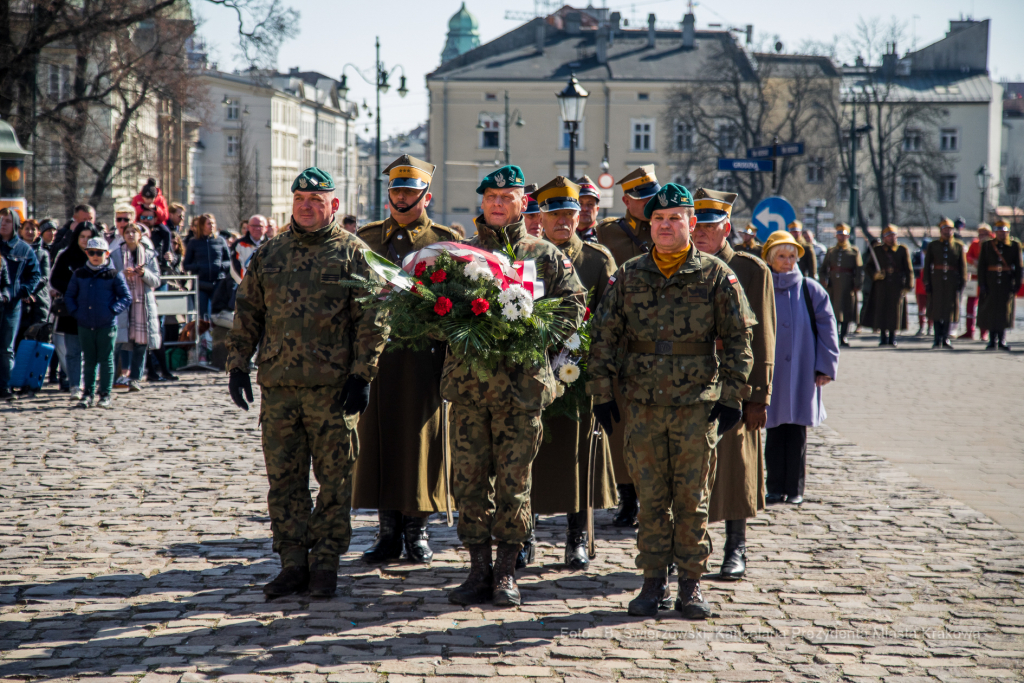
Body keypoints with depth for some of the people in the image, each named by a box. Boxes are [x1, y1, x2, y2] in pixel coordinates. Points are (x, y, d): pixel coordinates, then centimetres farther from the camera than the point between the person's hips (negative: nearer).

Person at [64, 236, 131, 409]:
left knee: (106, 360, 2)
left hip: (107, 324, -3)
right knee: (88, 360, 9)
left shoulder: (114, 275, -1)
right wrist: (75, 311, 1)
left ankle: (105, 394, 8)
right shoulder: (79, 274, 9)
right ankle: (87, 393, 14)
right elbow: (69, 296, 17)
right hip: (85, 325, 3)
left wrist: (113, 310, -11)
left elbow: (126, 297, 0)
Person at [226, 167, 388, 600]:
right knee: (284, 478, 6)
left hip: (333, 386, -4)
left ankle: (325, 563, 10)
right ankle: (293, 563, 14)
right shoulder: (269, 254, 13)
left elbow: (372, 318, -3)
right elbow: (247, 313, 17)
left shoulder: (353, 253, 1)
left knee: (334, 479, 1)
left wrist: (362, 375, -10)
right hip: (278, 385, 4)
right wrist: (237, 365, 9)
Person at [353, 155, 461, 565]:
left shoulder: (446, 240, 6)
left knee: (419, 441, 0)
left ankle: (417, 531, 10)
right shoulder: (366, 237, 14)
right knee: (378, 439, 3)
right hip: (374, 354, 3)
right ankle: (388, 531, 12)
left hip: (424, 356, -2)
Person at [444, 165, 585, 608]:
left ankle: (506, 574, 9)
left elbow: (573, 307, 4)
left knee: (513, 480, 0)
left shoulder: (546, 255, 9)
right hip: (467, 382, 2)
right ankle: (479, 571, 12)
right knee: (470, 478, 3)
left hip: (522, 383, -2)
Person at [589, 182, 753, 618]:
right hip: (643, 405, 2)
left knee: (693, 500, 4)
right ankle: (654, 582, 15)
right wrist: (602, 393, 2)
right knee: (650, 499, 6)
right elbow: (605, 336, 7)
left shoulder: (716, 276, 1)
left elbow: (738, 339, 2)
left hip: (698, 405, -2)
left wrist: (731, 396, -3)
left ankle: (691, 584, 13)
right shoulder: (628, 276, 5)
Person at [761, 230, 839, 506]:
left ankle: (794, 489, 9)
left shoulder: (811, 291, 4)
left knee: (797, 431, 1)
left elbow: (827, 329, 4)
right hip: (770, 372, 1)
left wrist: (825, 367, -2)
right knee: (774, 431, 2)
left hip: (801, 373, 0)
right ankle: (775, 488, 10)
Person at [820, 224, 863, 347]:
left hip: (848, 286, -1)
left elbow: (859, 270, 3)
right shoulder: (830, 252, 14)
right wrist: (824, 280, -6)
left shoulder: (854, 251, 8)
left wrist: (858, 284, -7)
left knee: (847, 311, 1)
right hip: (833, 286, 1)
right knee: (834, 310, -2)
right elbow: (824, 268, 11)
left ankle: (843, 337, 8)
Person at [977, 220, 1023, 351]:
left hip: (1007, 284, 0)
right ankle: (993, 341, 10)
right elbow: (981, 266, 1)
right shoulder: (987, 246, 4)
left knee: (1005, 311, 1)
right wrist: (982, 284, -6)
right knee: (991, 311, 1)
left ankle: (1002, 340, 11)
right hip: (991, 284, 0)